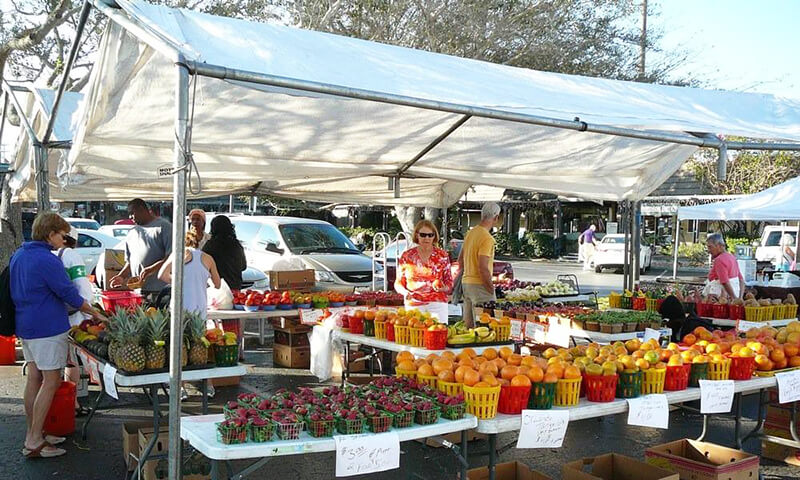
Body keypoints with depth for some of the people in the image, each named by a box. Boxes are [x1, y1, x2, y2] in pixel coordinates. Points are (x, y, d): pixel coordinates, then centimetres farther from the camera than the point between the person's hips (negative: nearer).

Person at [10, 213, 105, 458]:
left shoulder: (18, 255, 11)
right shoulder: (47, 260, -18)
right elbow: (70, 294, -16)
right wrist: (95, 313, -4)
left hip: (25, 326, 9)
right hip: (47, 328, -9)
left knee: (34, 379, 15)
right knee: (50, 382, -4)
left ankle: (32, 434, 22)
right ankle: (34, 443, -3)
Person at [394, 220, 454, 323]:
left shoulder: (442, 256, 5)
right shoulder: (407, 256, 6)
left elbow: (449, 282, 9)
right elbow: (398, 283, 10)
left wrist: (443, 288, -12)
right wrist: (405, 292, -10)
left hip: (437, 304, 0)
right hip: (413, 305, 0)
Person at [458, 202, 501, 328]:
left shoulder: (470, 233, 9)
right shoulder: (487, 238, -17)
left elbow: (460, 259, 17)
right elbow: (483, 268, -22)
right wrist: (491, 288, -13)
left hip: (466, 282, 9)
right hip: (479, 285, -9)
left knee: (468, 325, 15)